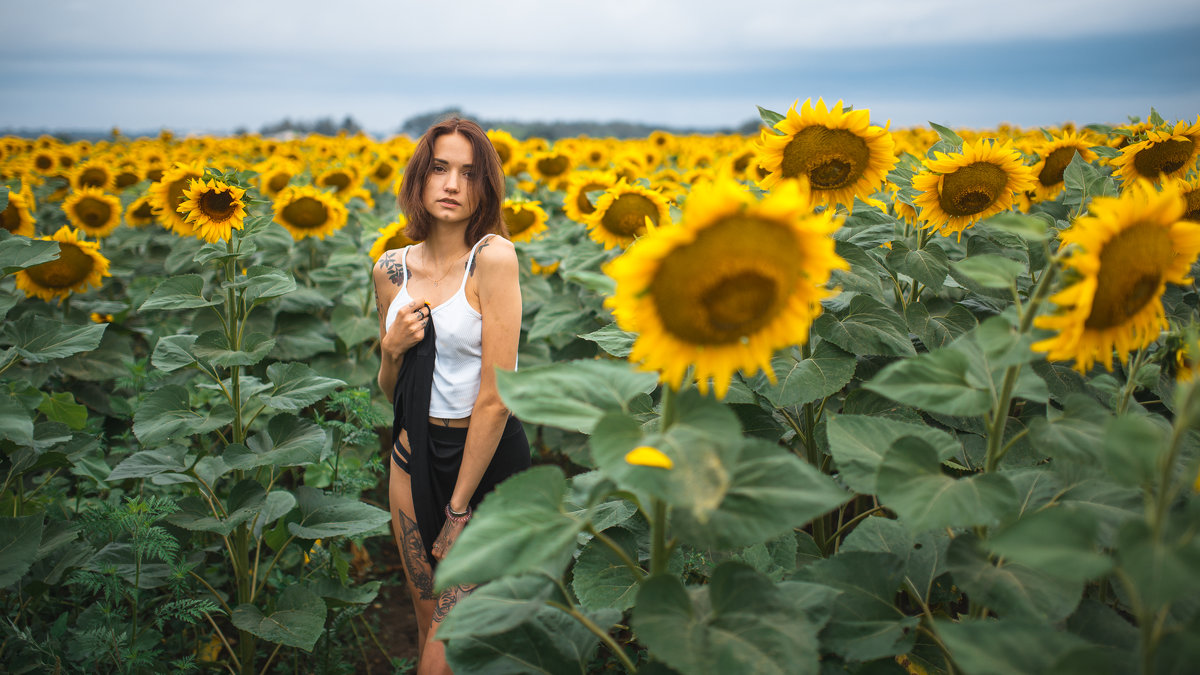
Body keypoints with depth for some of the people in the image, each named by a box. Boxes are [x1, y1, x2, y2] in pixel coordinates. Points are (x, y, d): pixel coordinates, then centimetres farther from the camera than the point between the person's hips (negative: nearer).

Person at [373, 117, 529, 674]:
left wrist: (459, 511, -14)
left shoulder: (494, 256, -17)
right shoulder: (391, 268, 2)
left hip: (486, 456, -5)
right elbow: (391, 392, 12)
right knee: (427, 619, 17)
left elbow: (496, 394, -19)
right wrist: (391, 349, -11)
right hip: (415, 452, 5)